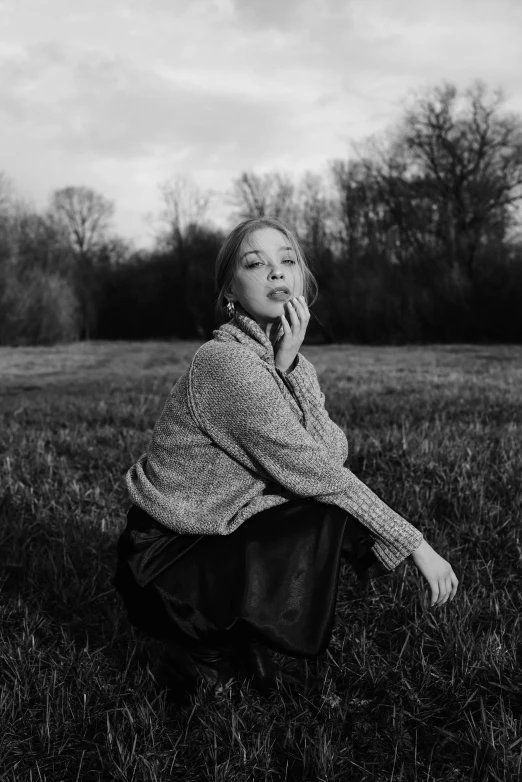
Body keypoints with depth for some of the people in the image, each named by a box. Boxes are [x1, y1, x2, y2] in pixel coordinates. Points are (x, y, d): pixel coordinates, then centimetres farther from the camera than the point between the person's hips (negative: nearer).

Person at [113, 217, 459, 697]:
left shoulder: (293, 363, 3)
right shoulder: (225, 361, -23)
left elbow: (334, 454, -11)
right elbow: (314, 472, -24)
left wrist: (291, 366, -21)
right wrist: (417, 545, -19)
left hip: (214, 538, 8)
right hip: (163, 563, -7)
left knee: (355, 522, -2)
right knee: (333, 516, -19)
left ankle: (244, 640, 10)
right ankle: (205, 655, -2)